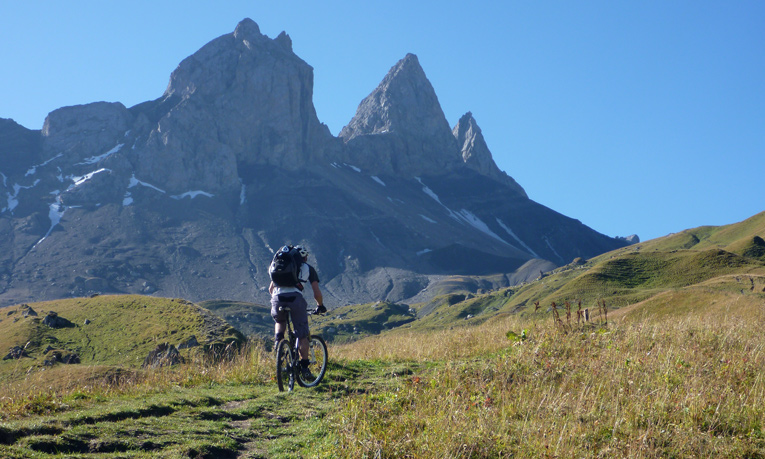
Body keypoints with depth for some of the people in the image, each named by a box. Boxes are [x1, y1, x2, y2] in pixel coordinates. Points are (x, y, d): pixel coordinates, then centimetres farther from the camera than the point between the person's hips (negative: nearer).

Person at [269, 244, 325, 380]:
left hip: (277, 298, 3)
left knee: (279, 321, 35)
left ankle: (278, 339, 9)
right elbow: (316, 292, 18)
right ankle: (304, 367, 2)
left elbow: (271, 288, 32)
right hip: (295, 298, -3)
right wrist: (320, 306, 34)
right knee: (302, 335, 7)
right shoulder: (308, 268, 23)